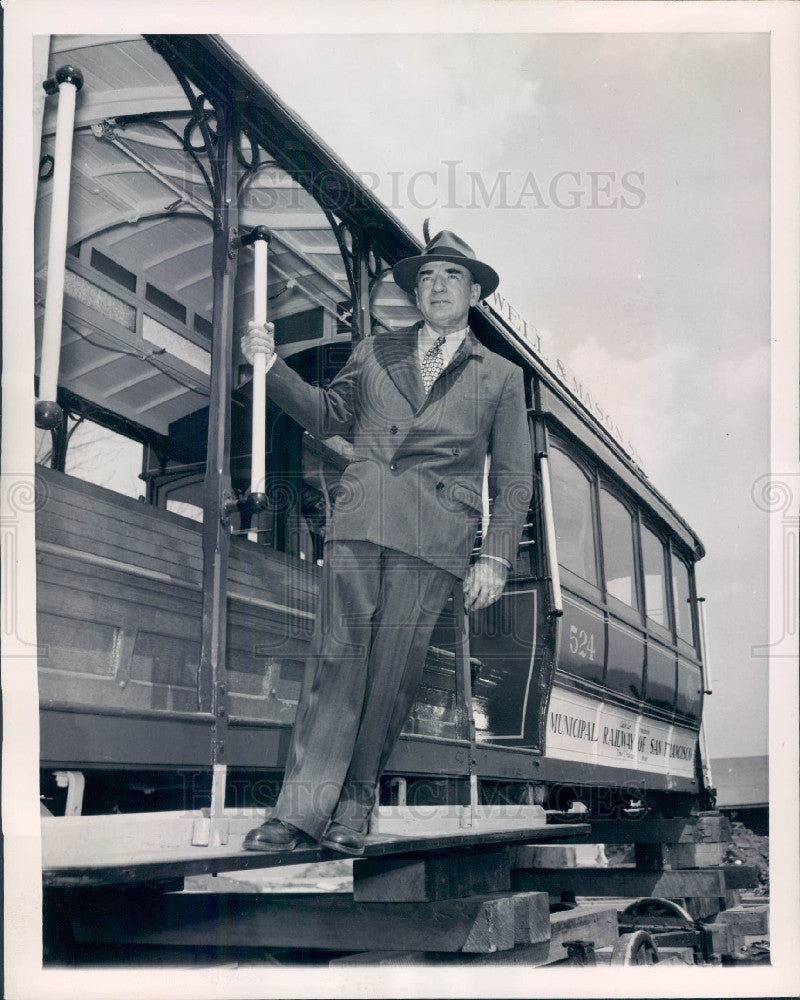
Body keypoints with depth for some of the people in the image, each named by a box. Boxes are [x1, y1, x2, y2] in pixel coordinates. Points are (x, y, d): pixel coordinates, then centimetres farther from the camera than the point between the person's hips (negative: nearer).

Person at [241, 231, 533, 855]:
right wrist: (272, 366, 10)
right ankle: (302, 809, -4)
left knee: (392, 674, -4)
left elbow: (514, 480, 13)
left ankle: (351, 814, 6)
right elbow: (327, 415, 24)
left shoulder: (502, 377, 17)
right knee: (336, 659, -6)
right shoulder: (375, 353, 22)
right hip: (358, 523, 1)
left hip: (433, 542, -1)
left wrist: (495, 558, 2)